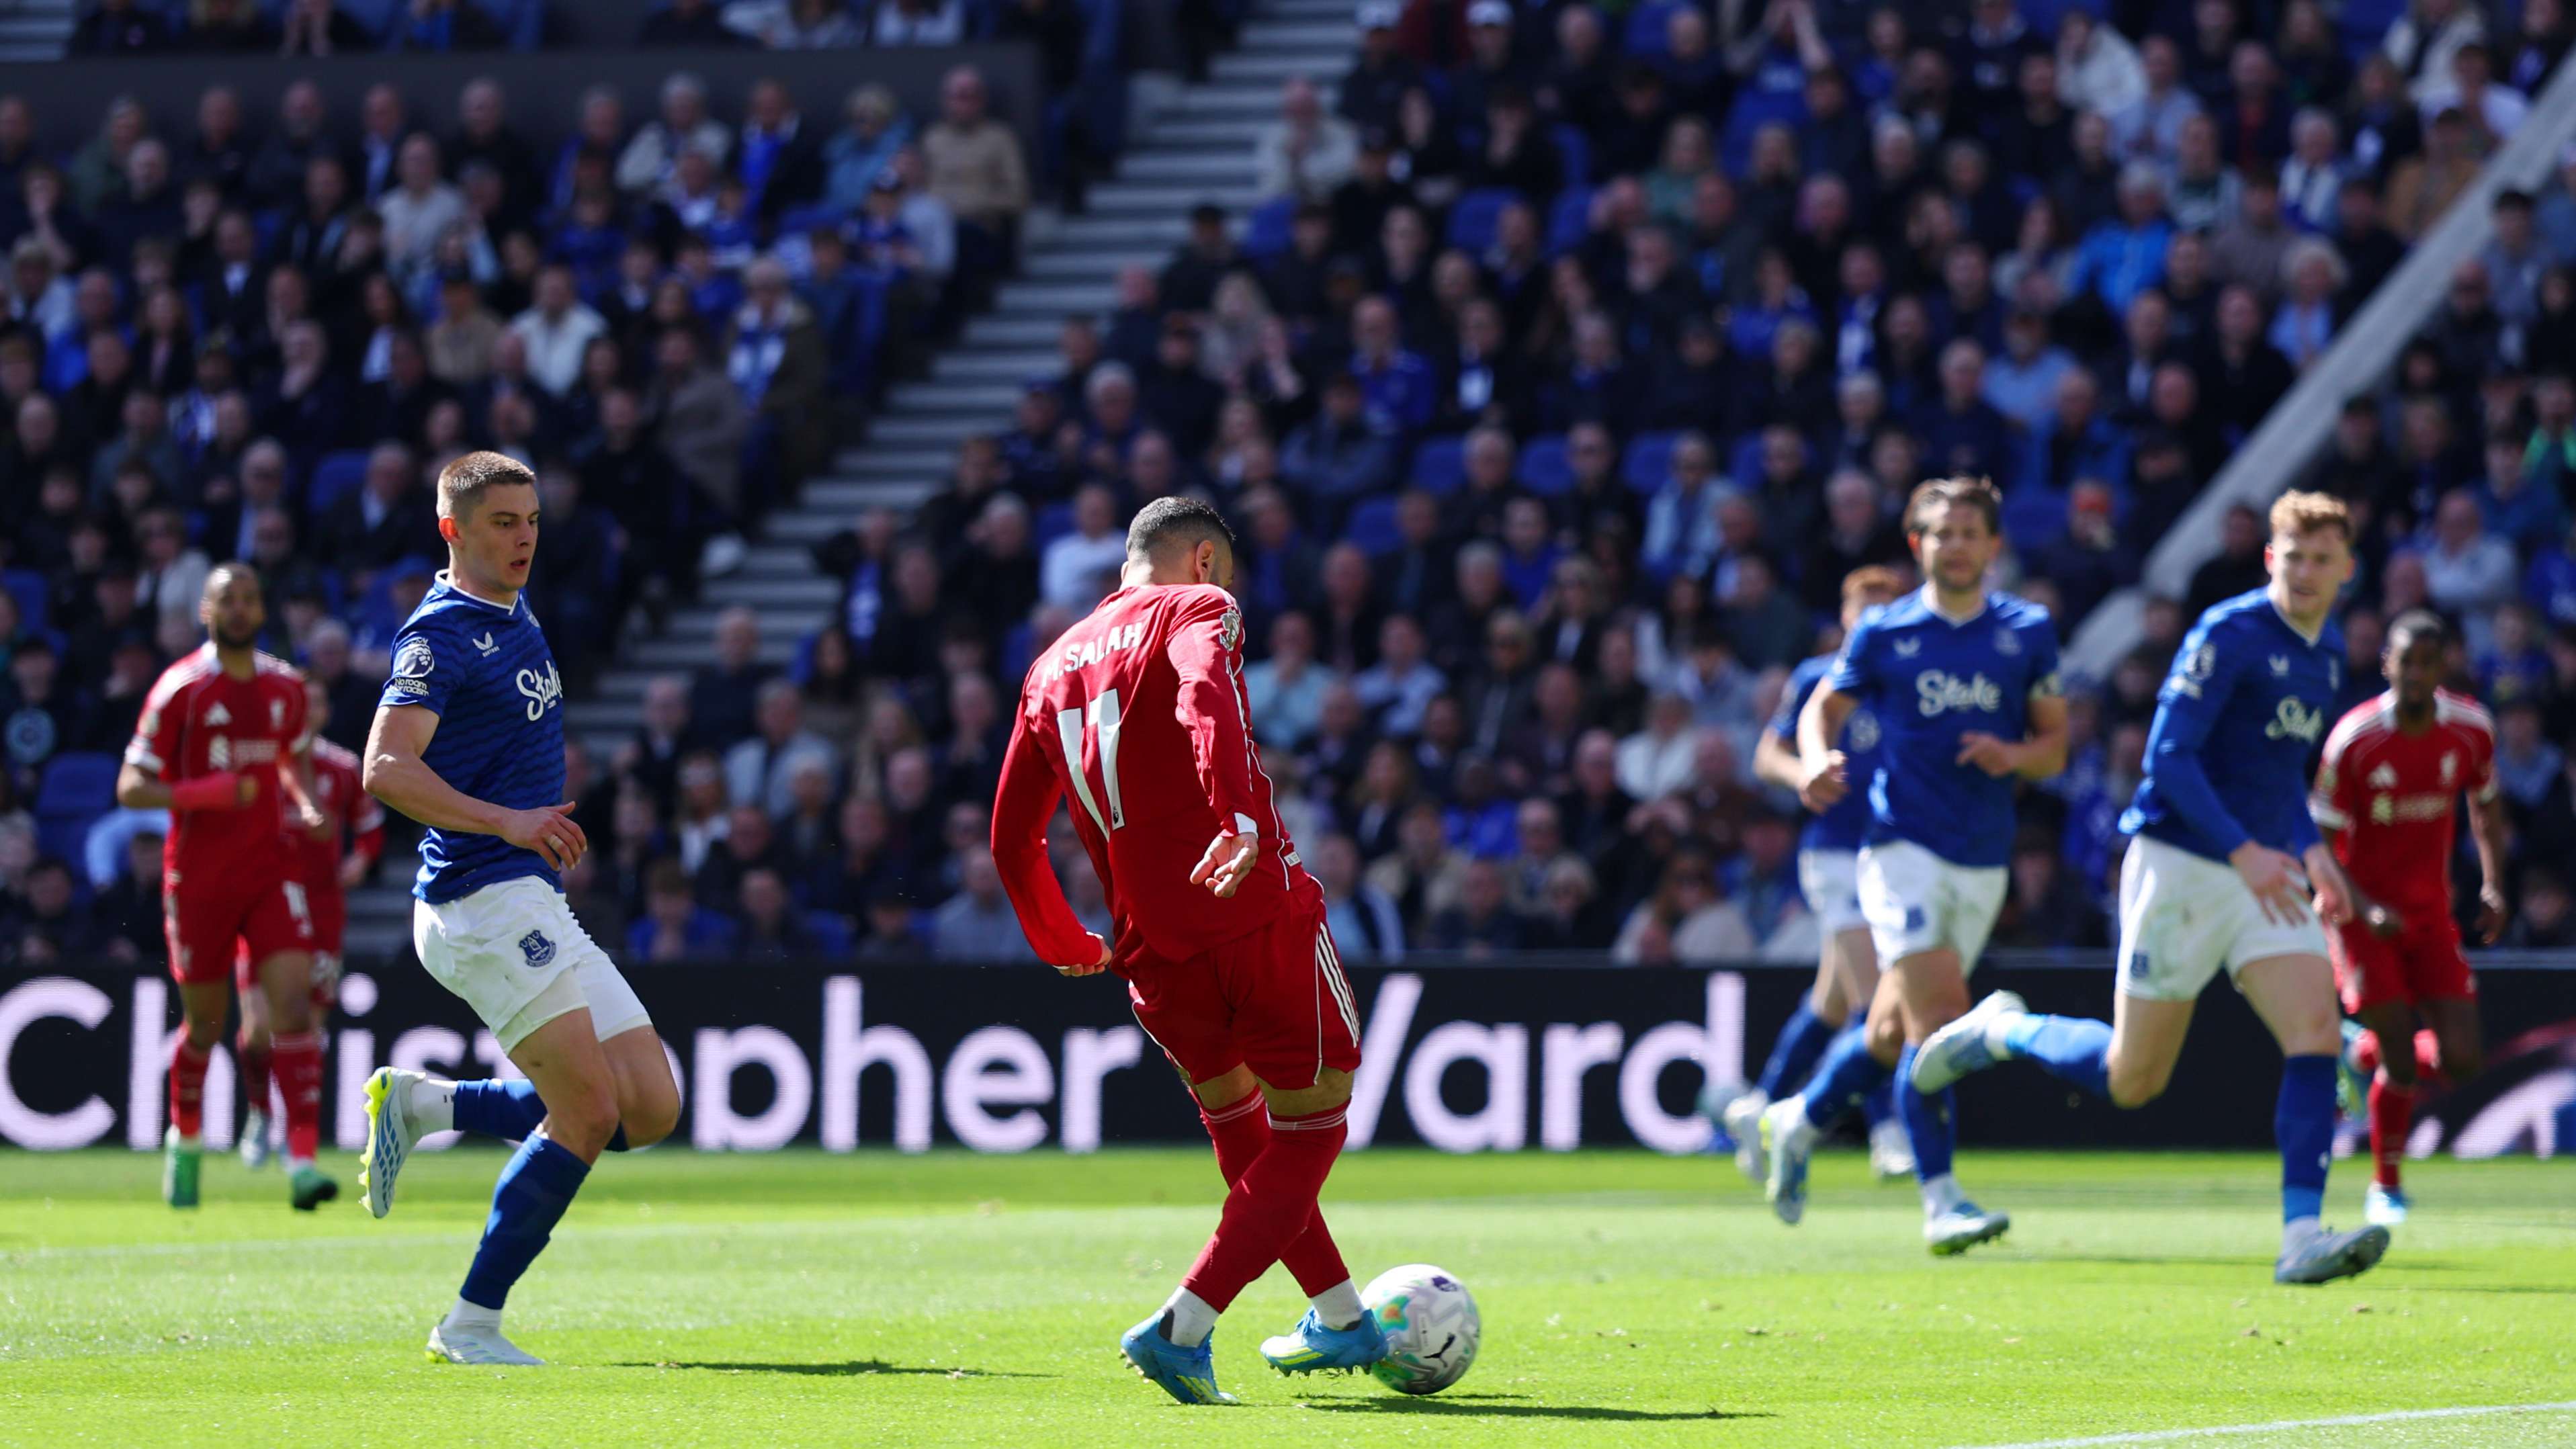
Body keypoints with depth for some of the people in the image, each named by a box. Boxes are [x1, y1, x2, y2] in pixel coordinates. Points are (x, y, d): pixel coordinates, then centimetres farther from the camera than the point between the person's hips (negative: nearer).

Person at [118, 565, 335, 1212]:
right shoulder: (180, 690, -9)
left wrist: (305, 805, 4)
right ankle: (184, 1142, 33)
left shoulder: (285, 685, 7)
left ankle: (302, 1159, -19)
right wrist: (208, 794, -25)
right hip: (199, 881, -3)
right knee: (204, 1023, 7)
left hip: (270, 874, 3)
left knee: (294, 1004, -14)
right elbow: (131, 788, -10)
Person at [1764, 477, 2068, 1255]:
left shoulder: (2028, 632, 6)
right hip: (1904, 847, -4)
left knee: (1897, 1029, 12)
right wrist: (1816, 761, -9)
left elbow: (2055, 745, 10)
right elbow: (1825, 705, 13)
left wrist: (2015, 755, -13)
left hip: (1984, 862, 4)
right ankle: (1940, 1200, -18)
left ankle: (1797, 1123, 36)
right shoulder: (1884, 633, 1)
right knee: (1940, 1012, -19)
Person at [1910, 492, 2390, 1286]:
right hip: (2181, 865, -7)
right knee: (2131, 1080, 1)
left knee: (2316, 1029, -15)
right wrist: (2243, 851, -26)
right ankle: (2003, 1030, 29)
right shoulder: (2228, 634, -14)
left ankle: (2302, 1235, -19)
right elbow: (2168, 755, -19)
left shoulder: (2327, 650, 12)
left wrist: (2311, 851, 12)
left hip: (2266, 871, 7)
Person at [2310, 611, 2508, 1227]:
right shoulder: (2354, 741, -18)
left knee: (2459, 1061, -5)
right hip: (2366, 912, -4)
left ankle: (2361, 1052, 26)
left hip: (2431, 911, 4)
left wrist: (2493, 885, 0)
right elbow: (2320, 842, -12)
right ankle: (2385, 1187, 10)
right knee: (2402, 1062, -12)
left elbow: (2485, 805, 13)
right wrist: (2364, 908, -25)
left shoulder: (2472, 731, -7)